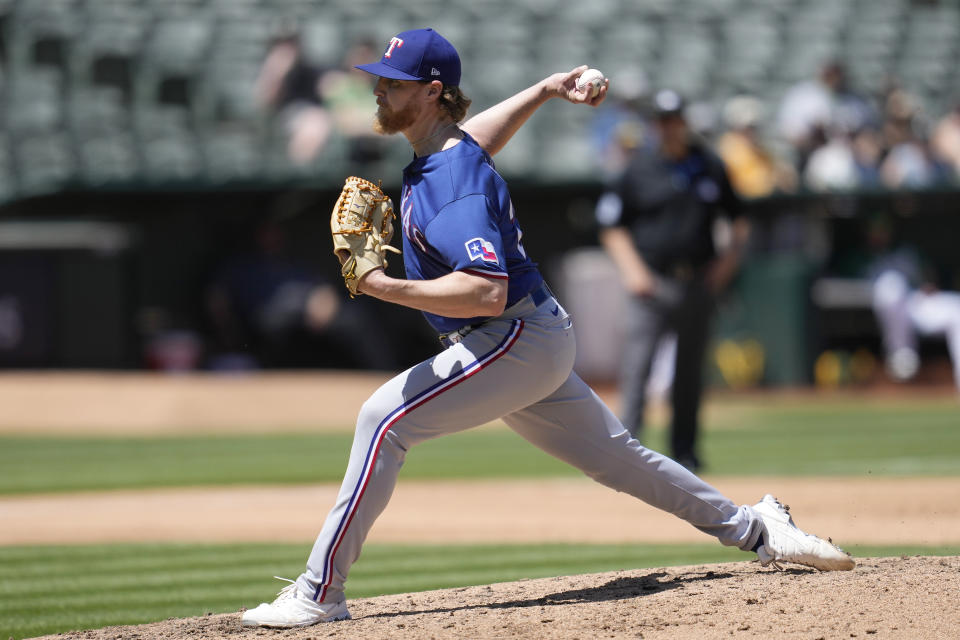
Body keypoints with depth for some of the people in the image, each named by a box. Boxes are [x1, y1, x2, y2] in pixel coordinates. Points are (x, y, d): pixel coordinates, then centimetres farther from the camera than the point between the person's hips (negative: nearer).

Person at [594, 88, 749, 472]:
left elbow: (738, 217, 19)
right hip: (652, 282, -3)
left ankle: (684, 451, 16)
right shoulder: (639, 168, 1)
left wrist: (731, 254, 2)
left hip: (697, 282, 3)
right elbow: (611, 224, 3)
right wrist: (631, 268, -9)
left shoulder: (710, 167, 9)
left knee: (690, 368, 8)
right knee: (637, 362, -13)